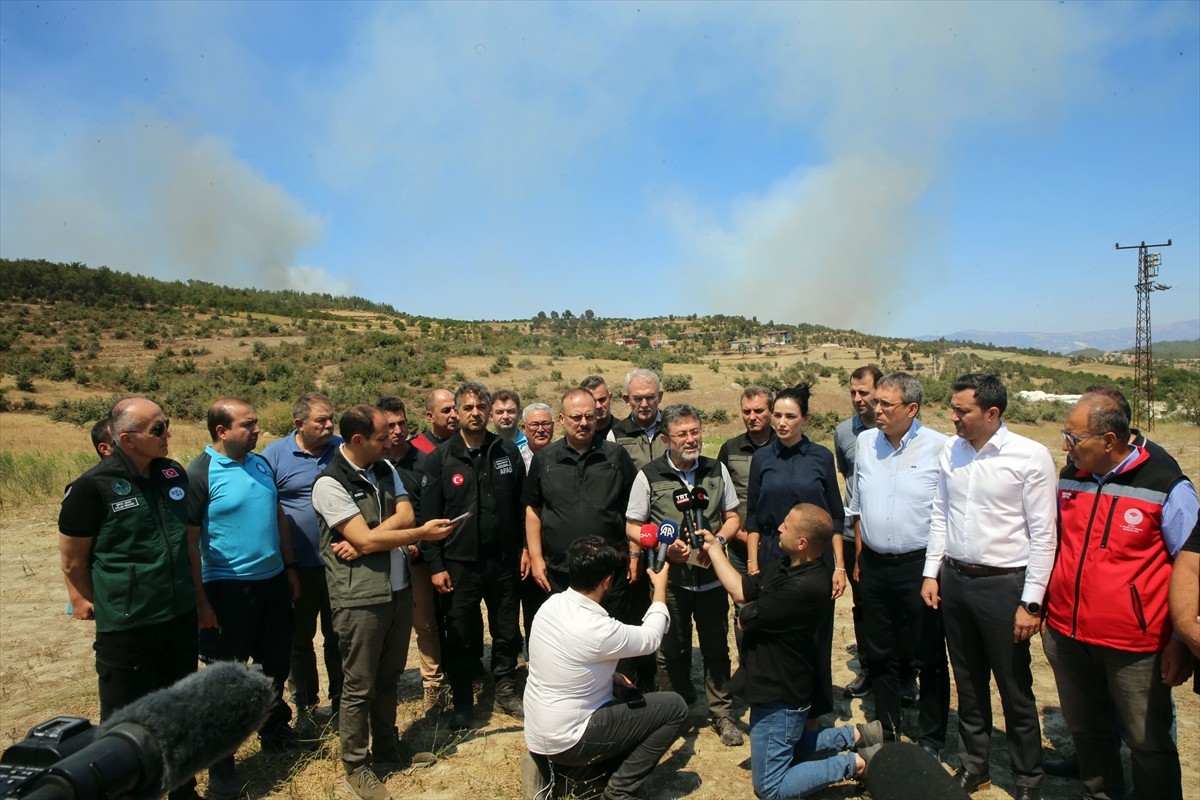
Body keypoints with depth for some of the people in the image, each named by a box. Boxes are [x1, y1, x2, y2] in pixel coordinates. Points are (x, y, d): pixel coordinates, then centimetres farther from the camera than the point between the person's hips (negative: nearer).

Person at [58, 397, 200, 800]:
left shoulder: (175, 473, 0)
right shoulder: (94, 486, -16)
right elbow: (72, 558, -5)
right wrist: (94, 604, 6)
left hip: (181, 617, 5)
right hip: (126, 627, -5)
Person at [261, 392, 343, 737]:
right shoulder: (275, 454, -7)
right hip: (297, 566, -1)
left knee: (338, 637, 13)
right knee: (300, 639, 14)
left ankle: (340, 702, 29)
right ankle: (306, 707, 30)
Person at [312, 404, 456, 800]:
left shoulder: (385, 468, 7)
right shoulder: (330, 484, -14)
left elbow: (405, 515, -2)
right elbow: (365, 539, -19)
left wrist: (362, 543, -16)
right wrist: (424, 534, -12)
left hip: (398, 589, 6)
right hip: (360, 598, -6)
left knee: (389, 678, 19)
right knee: (359, 686, 7)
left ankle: (387, 750, 36)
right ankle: (356, 767, 24)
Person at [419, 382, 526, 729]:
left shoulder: (507, 451, 3)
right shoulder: (441, 458, -3)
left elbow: (522, 504, 7)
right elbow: (428, 515, -3)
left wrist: (524, 547, 2)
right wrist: (435, 565, -7)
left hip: (503, 561, 2)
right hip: (459, 563, -2)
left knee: (507, 632, 13)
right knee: (460, 636, 9)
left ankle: (506, 692, 32)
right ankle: (461, 701, 27)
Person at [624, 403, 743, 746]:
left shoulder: (717, 470, 1)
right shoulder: (649, 476, -7)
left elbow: (733, 517, 9)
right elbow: (632, 528, -2)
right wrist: (666, 543, -19)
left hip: (712, 578, 2)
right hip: (671, 579, -2)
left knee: (717, 650, 13)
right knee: (672, 653, 13)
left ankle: (721, 714, 31)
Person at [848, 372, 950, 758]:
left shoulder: (940, 447, -12)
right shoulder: (865, 442, 4)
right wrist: (859, 556, 13)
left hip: (920, 566, -4)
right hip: (874, 565, 5)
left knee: (930, 658, 10)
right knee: (881, 655, 16)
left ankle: (931, 739, 28)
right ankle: (887, 733, 32)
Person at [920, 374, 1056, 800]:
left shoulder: (1030, 456, -13)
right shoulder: (951, 451, 3)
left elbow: (1043, 534, -12)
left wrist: (1031, 603, -12)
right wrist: (931, 572, 8)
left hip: (1002, 584, -5)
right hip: (953, 578, 5)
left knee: (1015, 689, 10)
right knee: (968, 683, 19)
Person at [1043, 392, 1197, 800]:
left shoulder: (1167, 486, -12)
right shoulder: (1070, 477, 5)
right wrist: (1047, 609, 15)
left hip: (1134, 645, -5)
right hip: (1068, 636, 5)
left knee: (1148, 743, 8)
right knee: (1085, 730, 20)